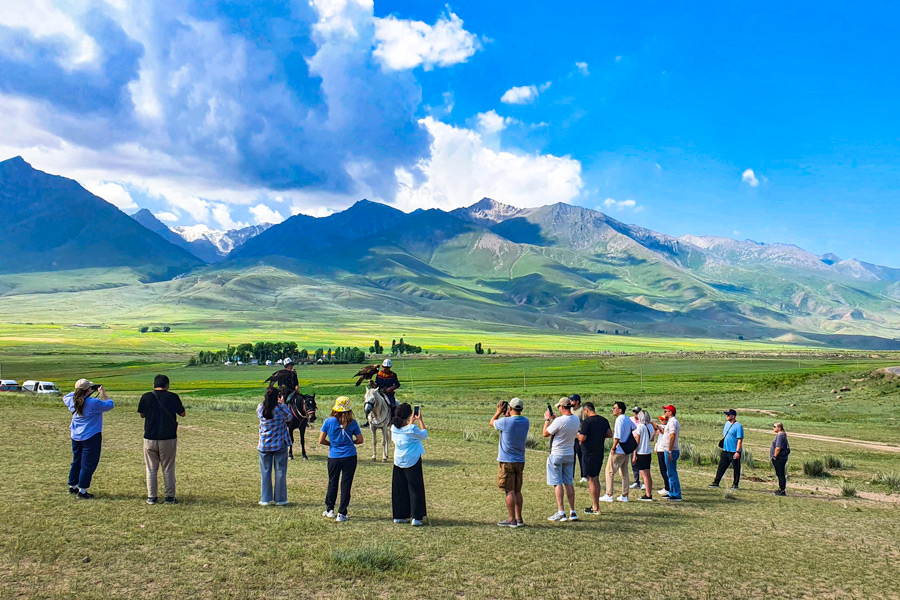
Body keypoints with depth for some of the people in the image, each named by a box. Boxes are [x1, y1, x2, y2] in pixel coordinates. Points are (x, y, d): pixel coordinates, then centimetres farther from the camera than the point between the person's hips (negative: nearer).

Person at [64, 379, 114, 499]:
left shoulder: (72, 401, -1)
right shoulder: (94, 403, -20)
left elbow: (65, 397, 24)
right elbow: (110, 405, -7)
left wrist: (78, 392, 15)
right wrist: (103, 393, 2)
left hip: (76, 437, 7)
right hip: (91, 437, -7)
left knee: (76, 462, 21)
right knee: (88, 464, 0)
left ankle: (72, 487, 32)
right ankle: (82, 491, 3)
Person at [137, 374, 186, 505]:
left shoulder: (146, 397, -3)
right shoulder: (173, 397, -8)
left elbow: (142, 415, 10)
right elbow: (182, 413, 3)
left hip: (150, 438, 1)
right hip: (168, 438, -1)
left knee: (151, 469, 12)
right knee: (168, 469, 9)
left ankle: (151, 497, 13)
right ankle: (170, 497, 12)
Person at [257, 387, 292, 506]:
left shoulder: (260, 408, -5)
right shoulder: (281, 409, -13)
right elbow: (289, 418, 5)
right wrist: (283, 403, 11)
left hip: (264, 446, 2)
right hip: (280, 445, -2)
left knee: (265, 472, 11)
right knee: (280, 472, 8)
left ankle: (265, 499, 16)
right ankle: (280, 499, 13)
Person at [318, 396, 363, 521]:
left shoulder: (329, 421, -6)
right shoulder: (352, 422, -5)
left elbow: (321, 440, -5)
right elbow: (360, 440, -1)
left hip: (334, 457, 1)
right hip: (350, 456, -1)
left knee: (332, 483, 17)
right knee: (346, 485, 5)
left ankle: (329, 510, 27)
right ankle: (342, 514, 8)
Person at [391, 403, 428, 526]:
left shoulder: (394, 428, -2)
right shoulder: (412, 429, -20)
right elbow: (424, 434, -1)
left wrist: (412, 421, 23)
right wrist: (420, 420, 6)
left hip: (398, 462, 6)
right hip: (412, 462, -6)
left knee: (399, 489, 13)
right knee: (415, 489, 4)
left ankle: (399, 515, 18)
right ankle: (417, 517, 5)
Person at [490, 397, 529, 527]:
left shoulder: (506, 421, -17)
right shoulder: (526, 422, 1)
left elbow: (492, 422, 4)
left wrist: (499, 412, 16)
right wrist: (508, 415, 20)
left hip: (506, 461, -6)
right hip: (520, 461, 6)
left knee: (509, 491, -2)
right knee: (517, 491, 13)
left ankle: (512, 520, 1)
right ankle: (519, 519, 17)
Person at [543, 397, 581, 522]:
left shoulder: (559, 421, -23)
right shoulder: (576, 419, 1)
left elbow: (545, 434, -13)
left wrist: (547, 419, -2)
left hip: (557, 455, -7)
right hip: (570, 454, 7)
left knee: (557, 483, -1)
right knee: (569, 483, 11)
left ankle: (561, 513, -2)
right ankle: (572, 512, 13)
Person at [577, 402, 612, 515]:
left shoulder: (587, 422, -16)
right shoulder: (604, 420, 6)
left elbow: (582, 438, -19)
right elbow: (610, 434, 11)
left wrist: (577, 433, 1)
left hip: (589, 454, -7)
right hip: (600, 453, 7)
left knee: (591, 480, -1)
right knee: (596, 479, 18)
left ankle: (595, 508, 2)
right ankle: (596, 505, 23)